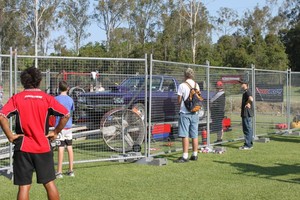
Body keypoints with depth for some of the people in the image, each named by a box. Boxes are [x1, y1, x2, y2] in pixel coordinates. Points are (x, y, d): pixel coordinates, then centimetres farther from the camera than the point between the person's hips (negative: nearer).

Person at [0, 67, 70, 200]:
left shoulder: (16, 98, -1)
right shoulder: (47, 98, 0)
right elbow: (66, 115, -7)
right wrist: (56, 132, 2)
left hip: (23, 149, -1)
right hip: (44, 148, 1)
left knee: (24, 187, 4)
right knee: (49, 184, 12)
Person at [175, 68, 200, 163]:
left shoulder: (182, 86, -9)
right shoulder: (197, 85, 7)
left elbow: (179, 101, -6)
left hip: (185, 113, -5)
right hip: (194, 113, 5)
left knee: (185, 135, -6)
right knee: (194, 135, 10)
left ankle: (185, 156, -9)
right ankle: (195, 155, 16)